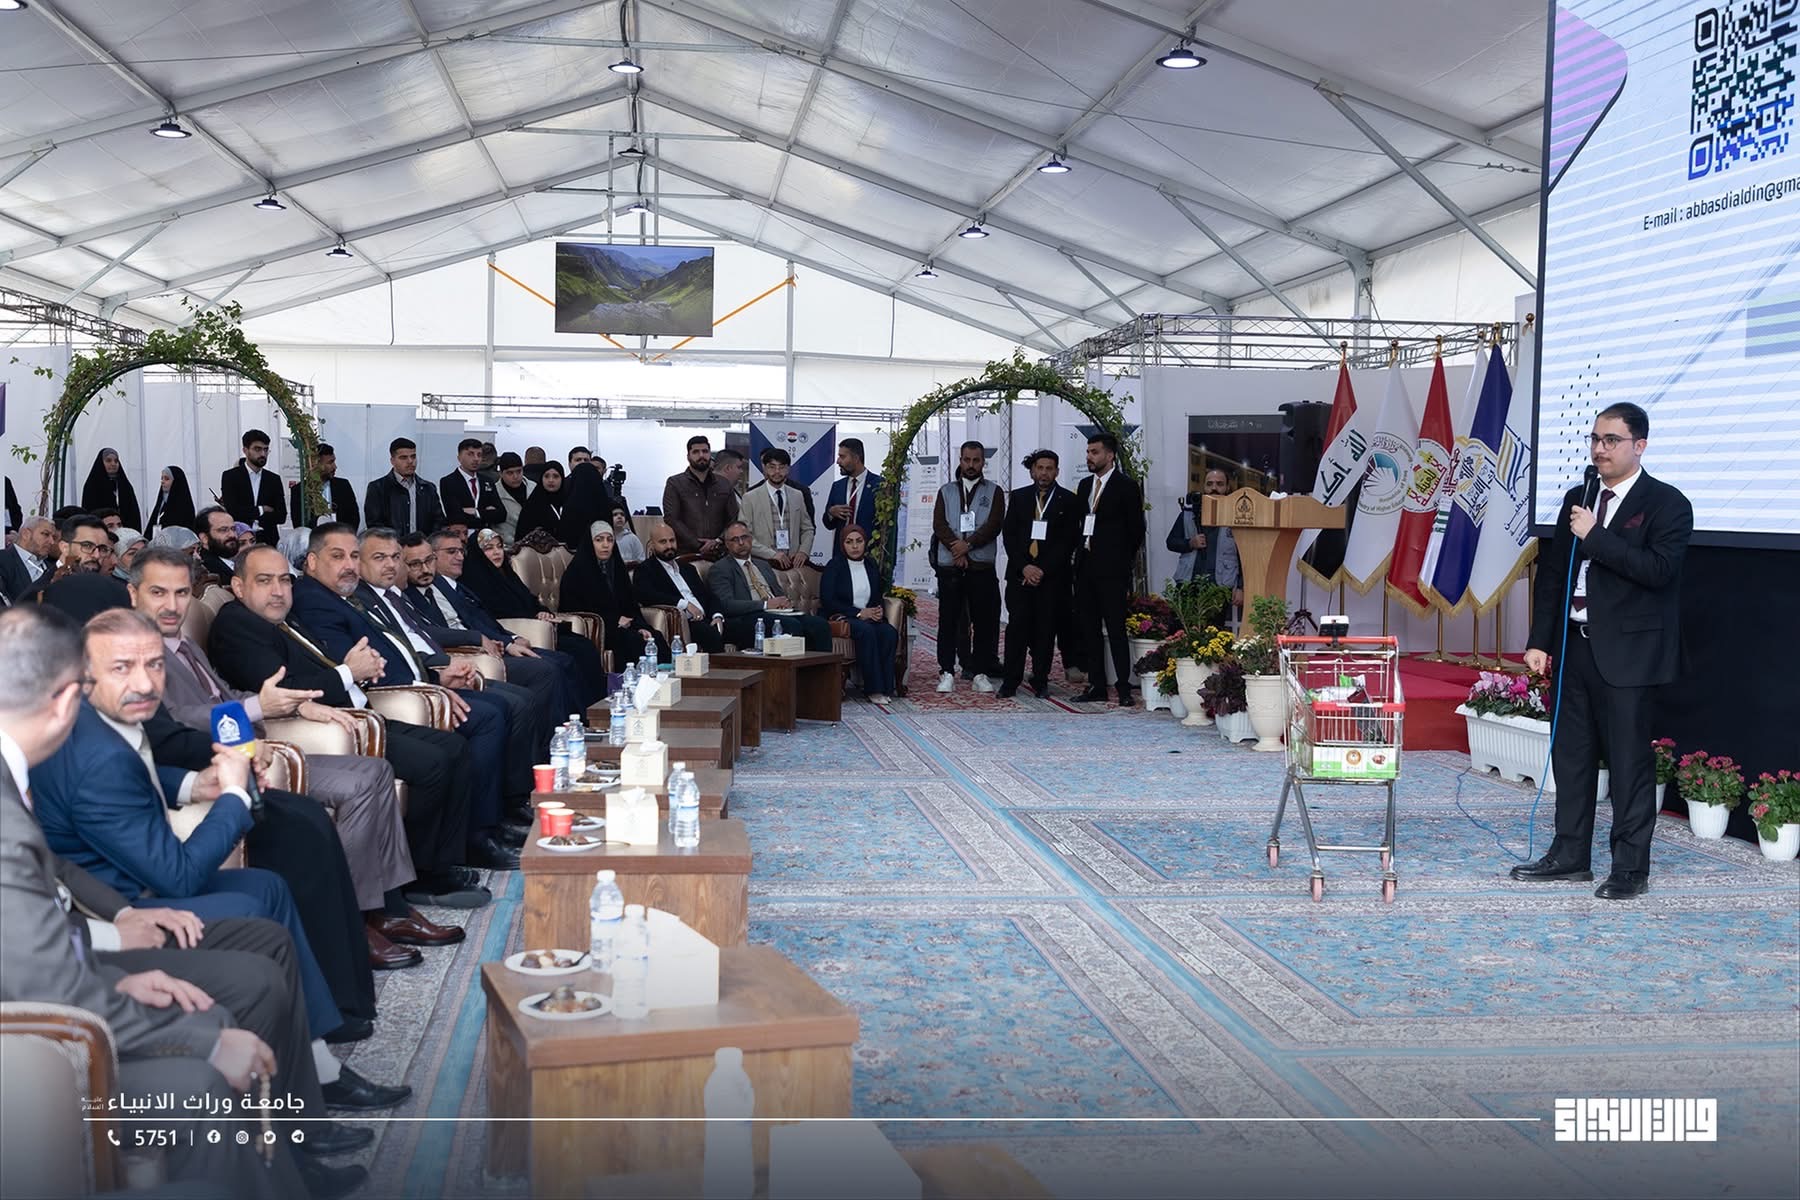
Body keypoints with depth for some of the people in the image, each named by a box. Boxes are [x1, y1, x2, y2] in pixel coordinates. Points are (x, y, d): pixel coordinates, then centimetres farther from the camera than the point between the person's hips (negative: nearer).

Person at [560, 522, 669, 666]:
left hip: (621, 626, 6)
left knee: (656, 638, -21)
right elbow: (574, 610, -9)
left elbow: (630, 603, 16)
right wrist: (615, 621, -8)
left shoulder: (617, 567, 17)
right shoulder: (576, 571, -3)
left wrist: (640, 626, -5)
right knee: (634, 642, -30)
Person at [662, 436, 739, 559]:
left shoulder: (724, 485, 15)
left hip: (718, 555, 2)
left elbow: (734, 519, 11)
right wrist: (699, 546, -10)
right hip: (685, 553, -2)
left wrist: (718, 541, -8)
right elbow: (671, 520, -4)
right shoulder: (675, 483, 5)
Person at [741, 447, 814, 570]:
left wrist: (803, 551, -1)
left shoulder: (797, 496, 13)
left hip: (793, 562, 3)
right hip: (763, 564, -3)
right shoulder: (750, 498, 1)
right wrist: (772, 554, -13)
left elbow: (807, 529, 18)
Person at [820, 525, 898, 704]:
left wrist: (878, 611, -5)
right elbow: (827, 600, -9)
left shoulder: (872, 567, 16)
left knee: (890, 632, -27)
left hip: (869, 617, 5)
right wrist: (859, 613, -15)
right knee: (866, 630, -35)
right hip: (841, 618, -5)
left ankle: (885, 687, -24)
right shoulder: (834, 566, 0)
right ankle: (873, 689, -33)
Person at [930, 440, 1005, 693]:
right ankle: (947, 673, 3)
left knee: (984, 620, 0)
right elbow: (939, 525, 2)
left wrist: (968, 544, -14)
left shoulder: (993, 491, 9)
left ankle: (980, 672, 6)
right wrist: (957, 551, -11)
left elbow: (994, 525, -3)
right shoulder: (946, 491, 13)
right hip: (950, 566, 1)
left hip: (982, 567, -1)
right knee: (948, 620, 0)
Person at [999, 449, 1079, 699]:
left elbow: (1068, 541, -1)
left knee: (1045, 629, 0)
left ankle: (1040, 681, 8)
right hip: (1020, 573, 1)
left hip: (1051, 575, -1)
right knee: (1017, 626, -5)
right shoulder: (1019, 497, 11)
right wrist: (1023, 566, -7)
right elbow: (1008, 535, 6)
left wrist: (1043, 570, -8)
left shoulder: (1068, 500, 4)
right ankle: (1010, 682, -2)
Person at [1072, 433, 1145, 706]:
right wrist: (1079, 553, 10)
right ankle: (1096, 685, 14)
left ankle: (1124, 689, -5)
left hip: (1111, 570, -7)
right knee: (1089, 628, 8)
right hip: (1085, 567, 7)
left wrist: (1123, 562, -1)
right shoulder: (1085, 485, 16)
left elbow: (1135, 529, -2)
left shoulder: (1127, 486, -4)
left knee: (1115, 629, -8)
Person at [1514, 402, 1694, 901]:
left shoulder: (1667, 503, -7)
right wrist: (1539, 640, 8)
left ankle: (1631, 868, 7)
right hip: (1574, 646, 6)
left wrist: (1594, 537, -20)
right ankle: (1570, 854, 24)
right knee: (1571, 753, 13)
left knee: (1629, 760, -1)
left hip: (1626, 652, -6)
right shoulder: (1577, 499, 12)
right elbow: (1552, 572, 13)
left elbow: (1659, 570, -20)